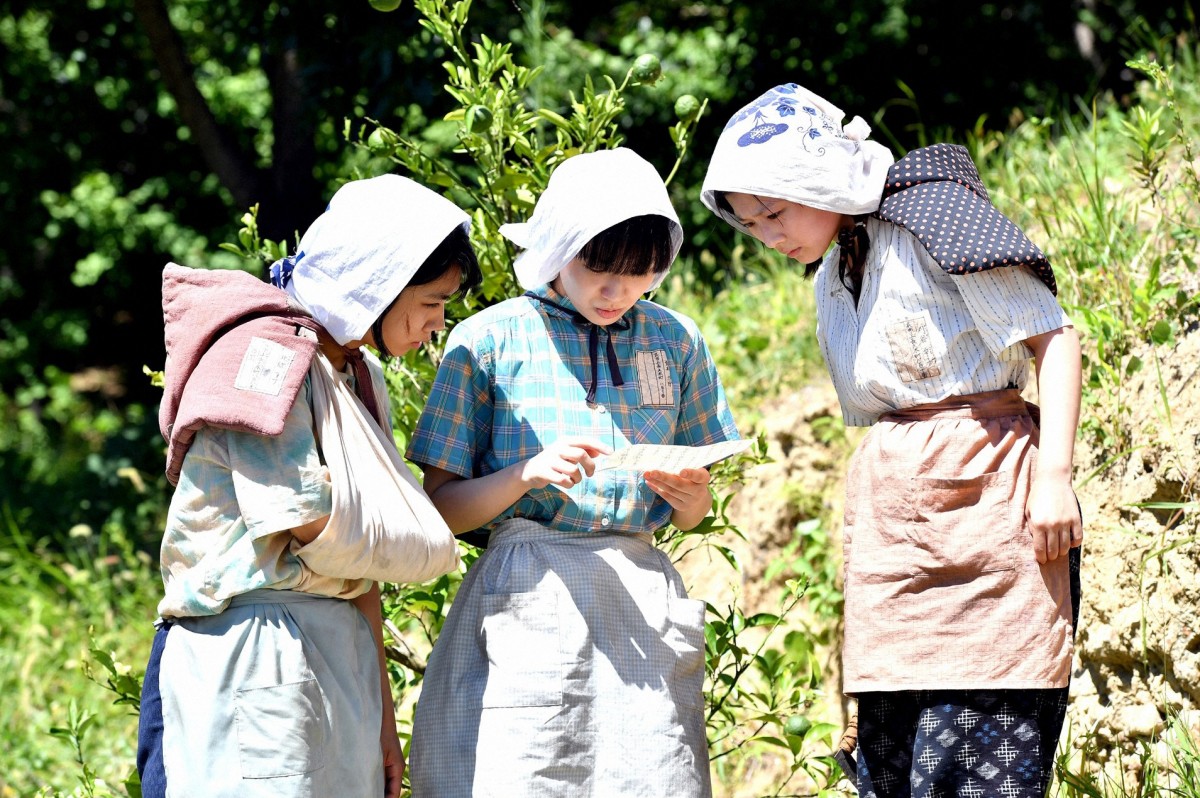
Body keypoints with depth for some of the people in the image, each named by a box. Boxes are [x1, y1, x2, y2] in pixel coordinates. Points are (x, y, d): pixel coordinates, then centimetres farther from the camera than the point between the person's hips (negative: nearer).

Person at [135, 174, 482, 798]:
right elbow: (313, 530, -17)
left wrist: (381, 713, 16)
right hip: (250, 650, -9)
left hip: (339, 653, 9)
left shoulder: (357, 374, 17)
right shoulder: (266, 352, -11)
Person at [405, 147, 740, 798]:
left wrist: (687, 494, -7)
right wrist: (527, 475, -17)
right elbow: (442, 507, 1)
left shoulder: (674, 342, 11)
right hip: (526, 603, -3)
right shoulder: (490, 340, 1)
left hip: (642, 607, 3)